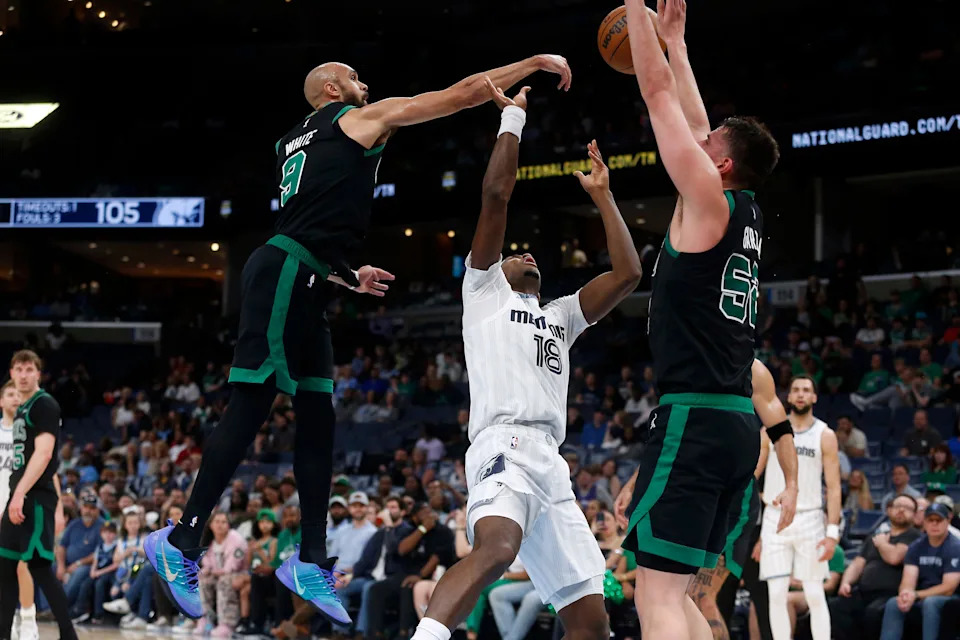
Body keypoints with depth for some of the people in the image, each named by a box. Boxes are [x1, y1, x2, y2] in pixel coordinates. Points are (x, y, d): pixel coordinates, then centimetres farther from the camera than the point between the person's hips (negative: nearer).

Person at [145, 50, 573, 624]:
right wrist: (535, 63, 10)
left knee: (319, 418, 8)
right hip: (285, 277, -9)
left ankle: (313, 562, 8)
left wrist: (350, 277, 37)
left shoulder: (296, 142, 27)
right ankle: (182, 542, -7)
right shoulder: (361, 118, 4)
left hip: (302, 286, 9)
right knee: (251, 408, -10)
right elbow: (461, 95, 3)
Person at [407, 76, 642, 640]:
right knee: (496, 547, -38)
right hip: (506, 446, -7)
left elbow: (627, 274, 24)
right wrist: (513, 118, 15)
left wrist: (602, 196, 31)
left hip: (553, 466, 7)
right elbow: (496, 193, 7)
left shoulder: (560, 317, 34)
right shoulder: (485, 289, 18)